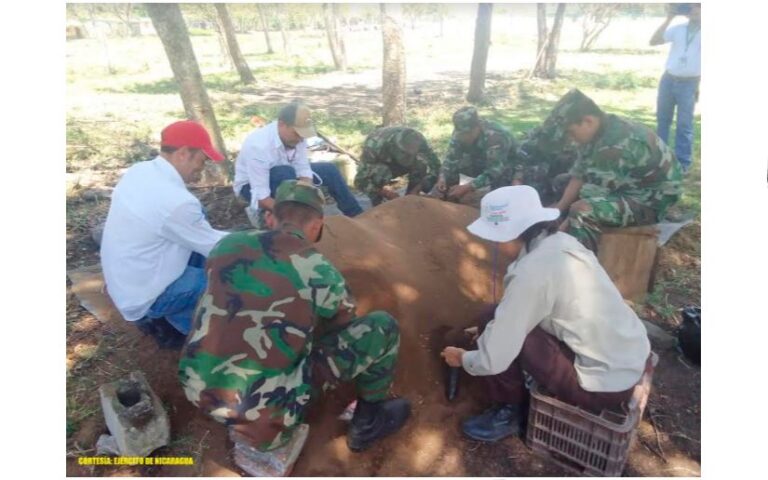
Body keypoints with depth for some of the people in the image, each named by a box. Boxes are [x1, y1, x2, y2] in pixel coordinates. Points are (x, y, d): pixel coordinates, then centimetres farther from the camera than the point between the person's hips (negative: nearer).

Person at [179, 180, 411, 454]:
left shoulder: (229, 244, 0)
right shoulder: (320, 272, -12)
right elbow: (345, 326, 9)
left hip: (198, 391, 6)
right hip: (265, 414, -6)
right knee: (383, 327, 1)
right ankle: (368, 421, 24)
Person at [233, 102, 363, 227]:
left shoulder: (296, 135, -20)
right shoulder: (259, 146, -37)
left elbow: (303, 171, -16)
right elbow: (261, 197, -37)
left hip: (283, 177, 6)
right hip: (252, 186, -6)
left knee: (329, 170, -2)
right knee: (286, 173, -37)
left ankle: (357, 216, 8)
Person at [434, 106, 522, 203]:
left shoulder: (495, 136, -37)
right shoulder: (461, 133, -19)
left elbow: (494, 172, -41)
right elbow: (451, 158, -18)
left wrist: (466, 188, -49)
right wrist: (442, 177, -37)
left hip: (506, 166, -5)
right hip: (480, 162, 5)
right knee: (453, 164, -14)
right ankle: (450, 200, 1)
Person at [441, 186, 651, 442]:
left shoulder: (532, 272, -25)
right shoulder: (561, 242, -1)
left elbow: (493, 360, -19)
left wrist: (463, 358, 1)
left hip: (605, 386, -8)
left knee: (494, 322, -8)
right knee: (506, 320, 13)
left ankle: (508, 414, 13)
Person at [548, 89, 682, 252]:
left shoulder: (615, 145, -30)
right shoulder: (598, 133, -1)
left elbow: (594, 195, -27)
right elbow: (578, 176, -1)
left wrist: (563, 227, -21)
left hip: (651, 200, -10)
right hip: (628, 188, 10)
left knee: (581, 211, -35)